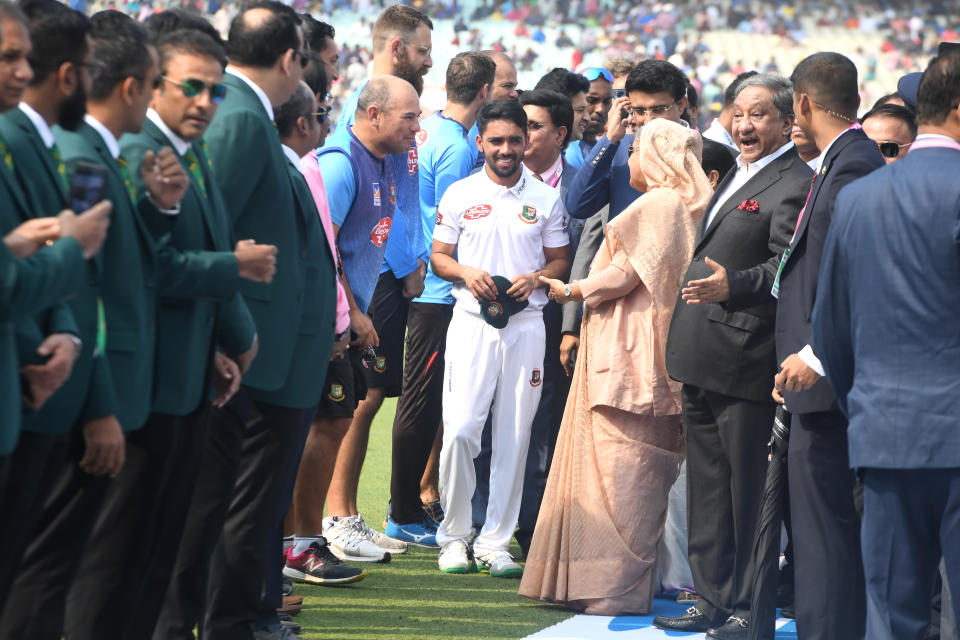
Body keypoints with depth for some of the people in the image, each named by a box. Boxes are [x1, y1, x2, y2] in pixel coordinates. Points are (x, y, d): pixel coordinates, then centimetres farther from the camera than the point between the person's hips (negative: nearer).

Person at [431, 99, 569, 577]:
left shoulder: (546, 199, 8)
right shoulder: (459, 195, 7)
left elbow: (561, 260, 11)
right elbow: (438, 256, 9)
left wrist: (534, 278, -10)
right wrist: (466, 273, -11)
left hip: (525, 323, 1)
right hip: (472, 321, -1)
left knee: (514, 435, 1)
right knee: (459, 430, -9)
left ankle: (495, 541, 8)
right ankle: (454, 536, 5)